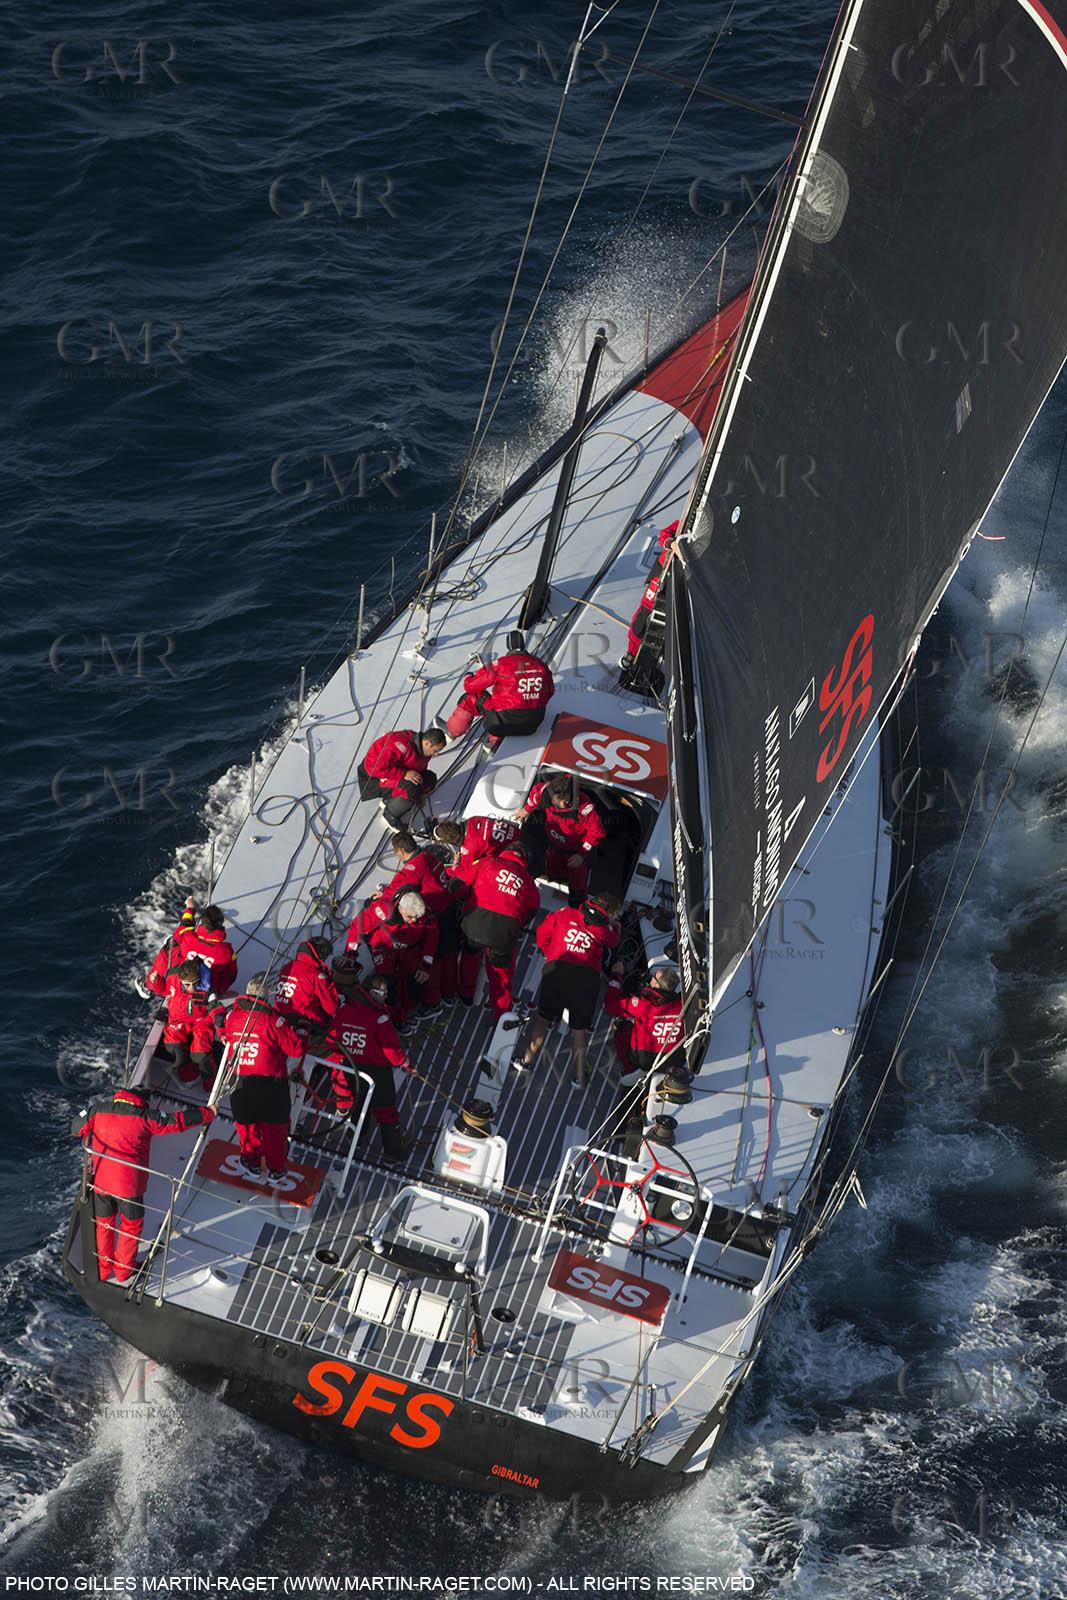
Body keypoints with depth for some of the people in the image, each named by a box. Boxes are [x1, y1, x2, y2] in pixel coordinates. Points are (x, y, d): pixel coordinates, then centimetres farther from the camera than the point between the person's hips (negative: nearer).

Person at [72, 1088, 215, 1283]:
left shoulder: (99, 1110, 0)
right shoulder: (145, 1117, -6)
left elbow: (76, 1128, 10)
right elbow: (179, 1121, 1)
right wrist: (208, 1114, 15)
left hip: (100, 1180, 3)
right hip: (130, 1184, -3)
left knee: (103, 1223, 23)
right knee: (131, 1225, 20)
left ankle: (101, 1269, 37)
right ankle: (124, 1270, 34)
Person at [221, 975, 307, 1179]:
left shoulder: (232, 1014, -7)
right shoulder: (272, 1019, -20)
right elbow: (296, 1048, -15)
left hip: (240, 1082, 3)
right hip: (271, 1083, -3)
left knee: (246, 1122, 24)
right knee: (275, 1124, 16)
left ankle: (252, 1161, 38)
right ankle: (276, 1167, 28)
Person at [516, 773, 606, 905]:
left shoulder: (583, 806, -39)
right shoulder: (546, 792, -27)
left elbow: (596, 830, -24)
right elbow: (536, 791, 1)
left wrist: (582, 854, -19)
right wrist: (527, 809, 18)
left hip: (575, 852, -4)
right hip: (554, 848, 4)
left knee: (577, 889, -1)